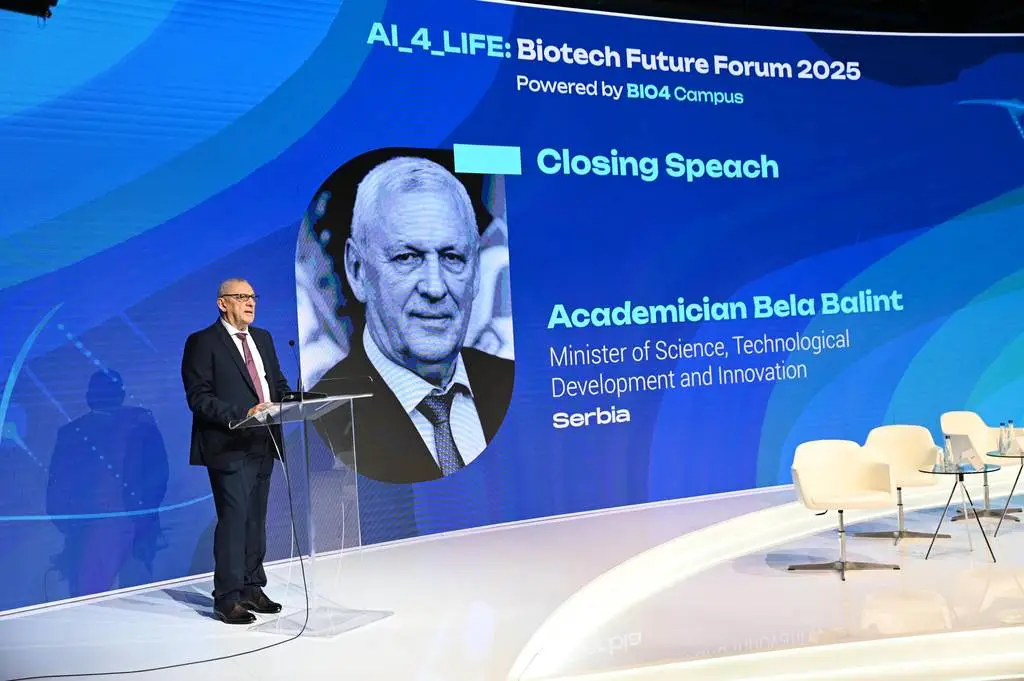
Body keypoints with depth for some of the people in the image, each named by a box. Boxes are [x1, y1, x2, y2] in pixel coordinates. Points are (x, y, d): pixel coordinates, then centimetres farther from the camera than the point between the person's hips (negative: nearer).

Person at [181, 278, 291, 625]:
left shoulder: (263, 338, 16)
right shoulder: (202, 342, -6)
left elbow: (278, 382, 20)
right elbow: (199, 398, -13)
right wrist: (243, 413, -23)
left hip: (263, 444, 7)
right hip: (229, 447, -7)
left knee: (256, 519, 13)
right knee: (233, 518, -8)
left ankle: (252, 588, 24)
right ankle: (227, 598, 1)